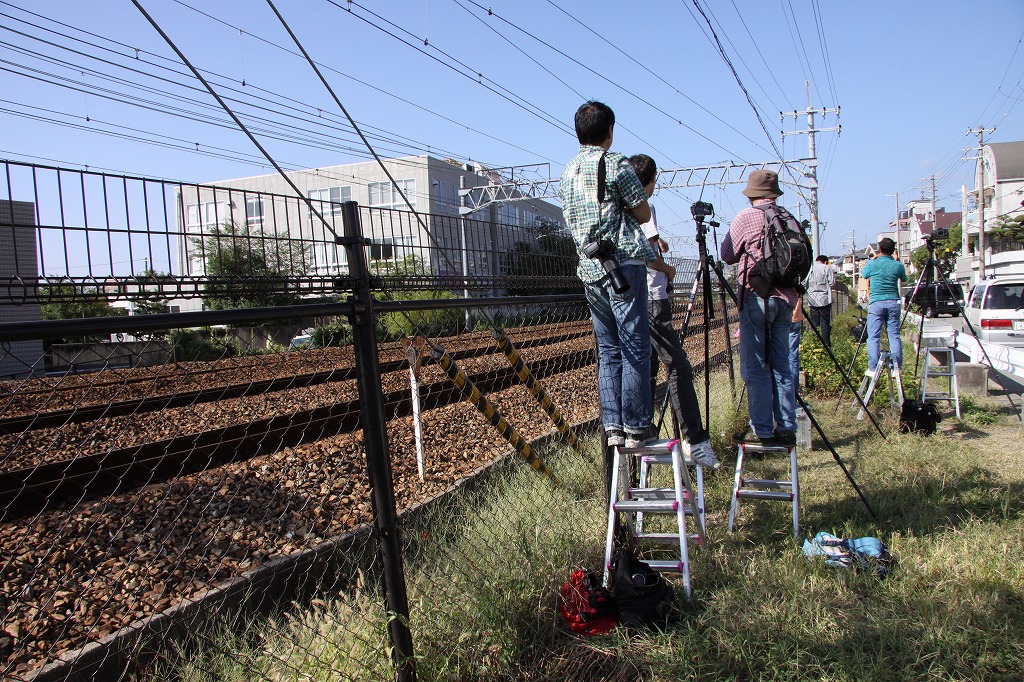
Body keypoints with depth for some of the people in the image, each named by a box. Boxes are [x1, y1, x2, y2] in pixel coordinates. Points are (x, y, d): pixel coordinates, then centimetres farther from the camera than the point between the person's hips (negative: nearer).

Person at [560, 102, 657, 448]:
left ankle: (613, 427, 10)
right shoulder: (616, 163, -5)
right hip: (623, 264, -7)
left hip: (590, 269, 7)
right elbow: (643, 213, 0)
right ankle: (636, 427, 1)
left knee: (608, 351, 10)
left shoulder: (567, 172, 16)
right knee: (635, 349, -2)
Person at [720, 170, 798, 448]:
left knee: (755, 368, -1)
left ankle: (761, 431, 0)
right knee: (781, 365, 10)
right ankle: (786, 428, 12)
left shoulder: (746, 218, -5)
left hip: (757, 297, -5)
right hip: (785, 298, 5)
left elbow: (727, 255, 3)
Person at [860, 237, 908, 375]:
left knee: (873, 336, -1)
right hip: (893, 303, 3)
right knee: (894, 335, 6)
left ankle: (873, 368, -3)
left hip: (876, 303, -2)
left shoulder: (873, 264, -5)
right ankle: (897, 367, 6)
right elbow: (904, 279, 21)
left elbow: (864, 274, 16)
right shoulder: (898, 265, 1)